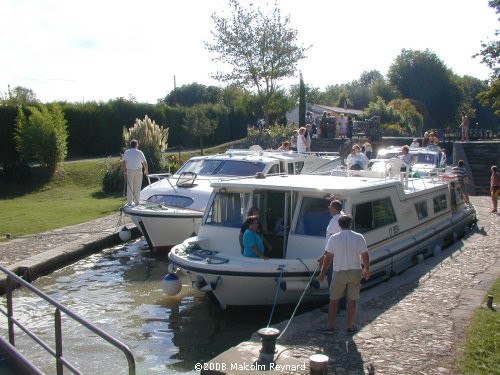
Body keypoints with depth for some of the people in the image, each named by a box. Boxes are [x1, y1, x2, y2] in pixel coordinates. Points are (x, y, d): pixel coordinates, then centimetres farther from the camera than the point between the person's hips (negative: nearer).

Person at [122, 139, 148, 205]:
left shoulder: (126, 152, 0)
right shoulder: (139, 152, -2)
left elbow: (124, 163, -4)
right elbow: (145, 163, -1)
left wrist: (124, 171, 5)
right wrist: (146, 170, 14)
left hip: (129, 171, 1)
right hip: (138, 171, -1)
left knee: (129, 187, 7)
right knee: (137, 188, 7)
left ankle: (129, 202, 8)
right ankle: (136, 202, 9)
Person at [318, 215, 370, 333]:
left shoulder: (333, 238, -7)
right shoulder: (359, 238, -4)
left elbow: (328, 257, -6)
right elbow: (365, 256, -1)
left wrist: (323, 272, 3)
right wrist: (367, 270, 14)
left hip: (339, 273, -1)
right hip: (355, 272, 1)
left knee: (334, 300, 9)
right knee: (352, 300, 10)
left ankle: (330, 326, 9)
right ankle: (350, 326, 15)